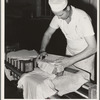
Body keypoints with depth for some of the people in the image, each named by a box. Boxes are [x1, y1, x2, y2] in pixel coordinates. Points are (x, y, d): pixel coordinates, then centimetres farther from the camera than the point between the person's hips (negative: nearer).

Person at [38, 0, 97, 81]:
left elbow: (93, 47, -32)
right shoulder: (58, 16, -15)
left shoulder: (83, 18, -32)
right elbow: (48, 33, 2)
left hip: (85, 54, -4)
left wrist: (71, 60, -36)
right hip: (70, 51, 5)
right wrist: (42, 50, -14)